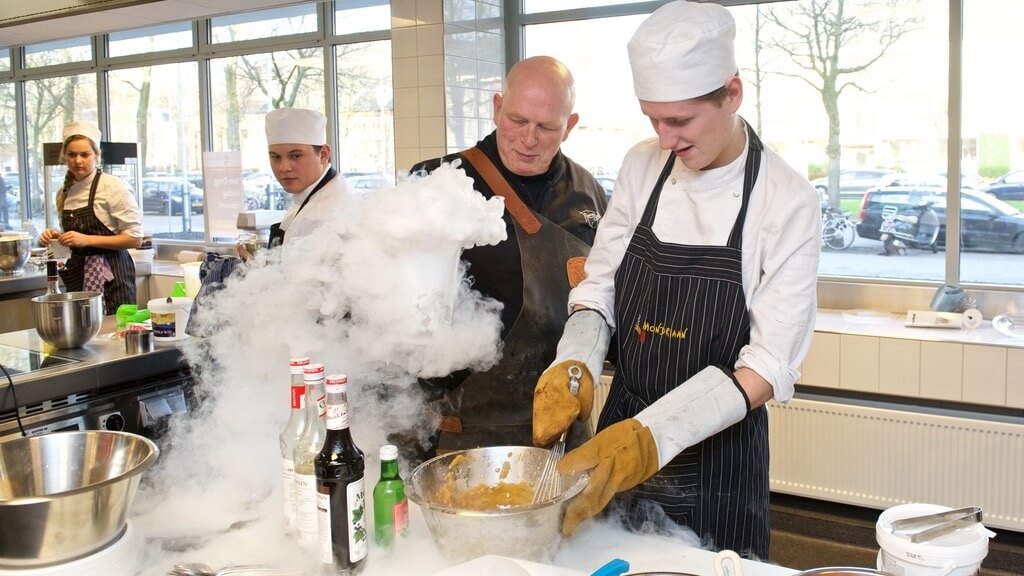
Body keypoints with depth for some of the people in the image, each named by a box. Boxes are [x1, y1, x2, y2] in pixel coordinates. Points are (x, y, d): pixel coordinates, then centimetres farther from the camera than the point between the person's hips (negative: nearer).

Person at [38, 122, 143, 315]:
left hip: (109, 275, -6)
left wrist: (87, 239, -19)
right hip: (78, 275, 6)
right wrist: (56, 236, 1)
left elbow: (135, 238, -13)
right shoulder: (64, 192, 10)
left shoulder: (114, 187, -10)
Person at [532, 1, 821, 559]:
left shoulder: (786, 200, -16)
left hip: (717, 451, -3)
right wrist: (571, 367, -18)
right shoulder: (641, 167, -3)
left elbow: (770, 366, -19)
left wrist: (652, 436, -29)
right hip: (623, 432, 4)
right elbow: (598, 288, 2)